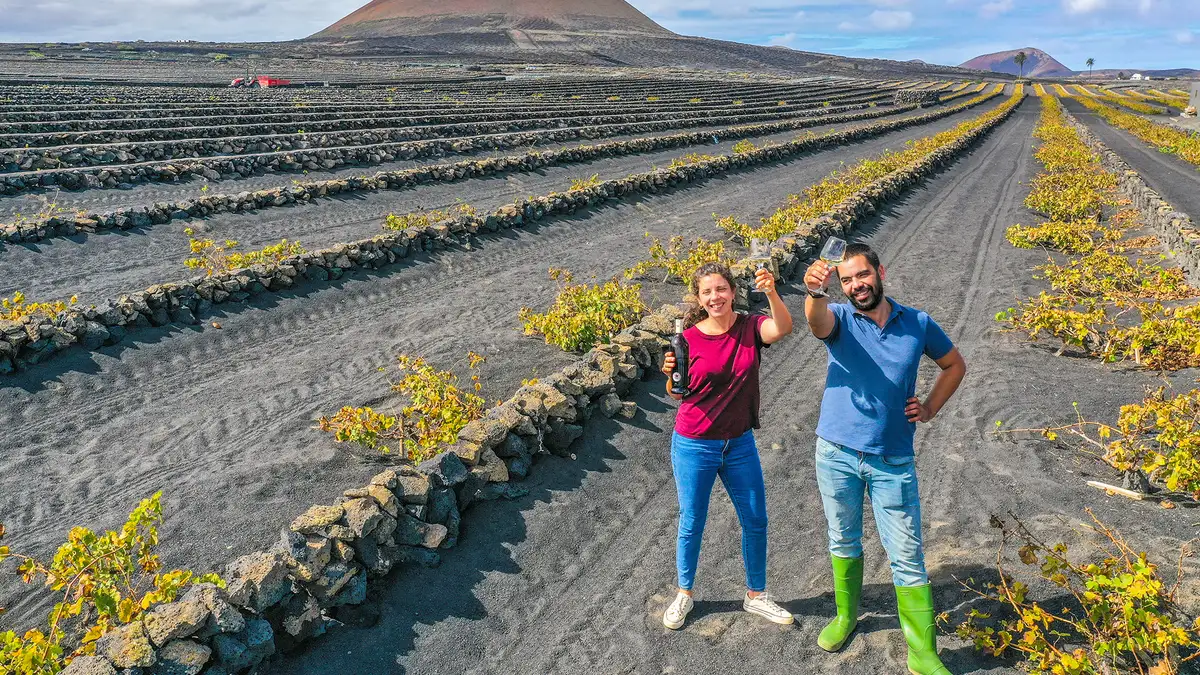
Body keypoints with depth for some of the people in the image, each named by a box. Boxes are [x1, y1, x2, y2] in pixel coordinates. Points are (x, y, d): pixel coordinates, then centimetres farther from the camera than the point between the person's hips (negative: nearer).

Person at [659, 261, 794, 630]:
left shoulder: (750, 328, -8)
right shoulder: (689, 339, -11)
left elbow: (783, 328, -30)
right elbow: (678, 395, -2)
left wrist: (771, 293, -47)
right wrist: (670, 374, -24)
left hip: (740, 444, 2)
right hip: (694, 447, -2)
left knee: (755, 521, 13)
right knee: (691, 525, 12)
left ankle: (756, 595, 35)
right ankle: (684, 595, 35)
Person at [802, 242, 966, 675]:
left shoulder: (918, 324, -1)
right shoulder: (840, 319, -6)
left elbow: (955, 364, 17)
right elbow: (818, 322, -33)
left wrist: (930, 408, 3)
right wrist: (815, 292, -56)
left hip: (893, 461, 0)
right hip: (837, 455, 0)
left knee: (908, 558, 4)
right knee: (843, 542, 18)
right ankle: (845, 615, 41)